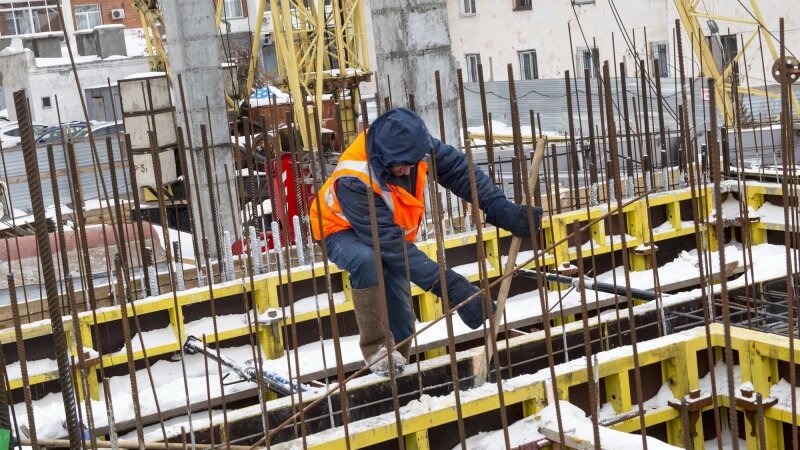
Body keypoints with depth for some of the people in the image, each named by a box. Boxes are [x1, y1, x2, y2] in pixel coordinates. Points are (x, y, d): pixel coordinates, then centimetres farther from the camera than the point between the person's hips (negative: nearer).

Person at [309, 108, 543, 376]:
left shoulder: (412, 145, -27)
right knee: (366, 260, -40)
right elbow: (390, 244, -41)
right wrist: (450, 286, -44)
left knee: (401, 327, -2)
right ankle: (376, 349, -24)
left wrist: (502, 210, -30)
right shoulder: (353, 181, -40)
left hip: (394, 231, 5)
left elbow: (458, 170, -16)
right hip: (343, 231, -5)